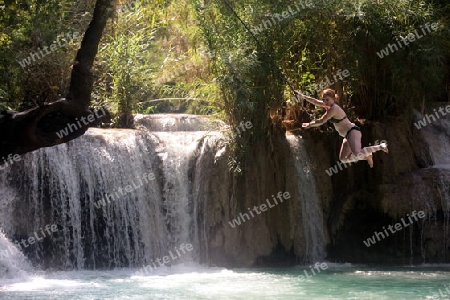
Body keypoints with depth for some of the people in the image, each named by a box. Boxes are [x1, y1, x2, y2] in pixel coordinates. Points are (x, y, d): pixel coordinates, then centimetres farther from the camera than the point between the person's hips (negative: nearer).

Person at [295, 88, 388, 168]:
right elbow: (315, 101, 22)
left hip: (353, 132, -10)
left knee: (357, 154, -32)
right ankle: (366, 156, 20)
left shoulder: (333, 108, -17)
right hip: (348, 135, 10)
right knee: (343, 159, 12)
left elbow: (321, 121, -16)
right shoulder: (329, 105, 10)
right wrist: (302, 96, 21)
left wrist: (309, 124, -3)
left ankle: (380, 146, -17)